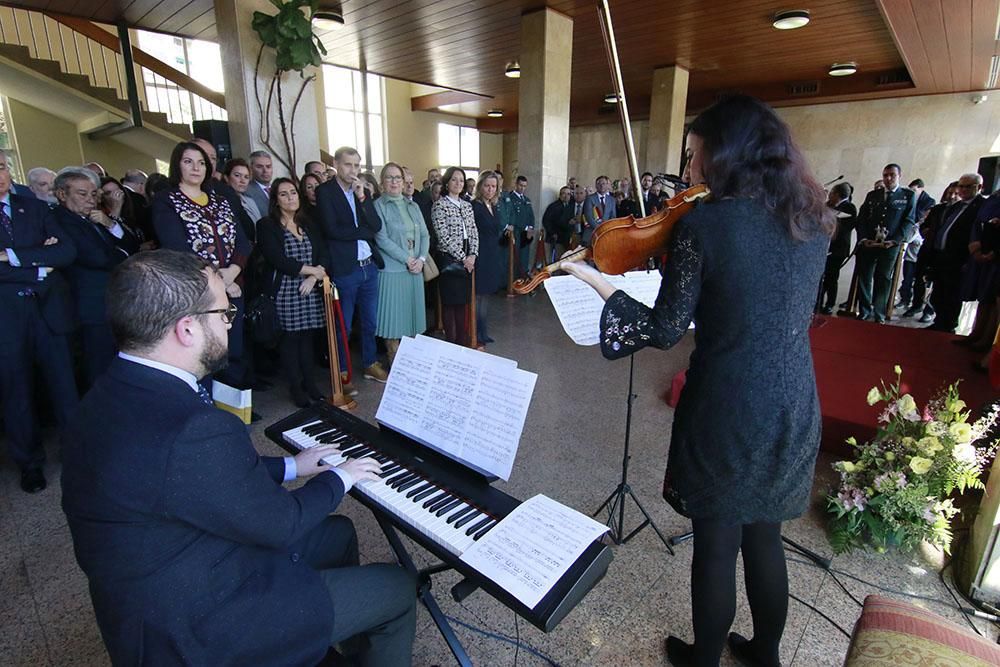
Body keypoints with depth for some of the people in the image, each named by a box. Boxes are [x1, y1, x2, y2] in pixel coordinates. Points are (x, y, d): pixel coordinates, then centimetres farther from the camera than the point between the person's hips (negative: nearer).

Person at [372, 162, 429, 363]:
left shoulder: (412, 206, 13)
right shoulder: (378, 206, -3)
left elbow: (424, 235, 9)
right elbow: (382, 239, -11)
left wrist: (421, 259, -7)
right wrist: (407, 260, -14)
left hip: (415, 269, 5)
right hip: (392, 270, -5)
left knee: (412, 315, 10)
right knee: (394, 317, 0)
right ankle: (395, 364, 11)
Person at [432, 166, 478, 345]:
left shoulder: (467, 205, 12)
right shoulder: (439, 205, -7)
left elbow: (473, 232, 10)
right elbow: (444, 237, -13)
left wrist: (472, 255, -5)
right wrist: (463, 258, -13)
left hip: (467, 260, 6)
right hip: (449, 259, -6)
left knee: (463, 300, 11)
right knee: (450, 301, 2)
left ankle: (463, 340, 21)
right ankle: (451, 342, 12)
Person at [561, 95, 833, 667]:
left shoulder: (702, 224, -18)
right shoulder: (814, 219, 0)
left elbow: (666, 332, -14)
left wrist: (596, 280, -4)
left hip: (725, 414, -5)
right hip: (795, 411, 6)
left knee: (716, 548, 15)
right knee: (765, 537, 25)